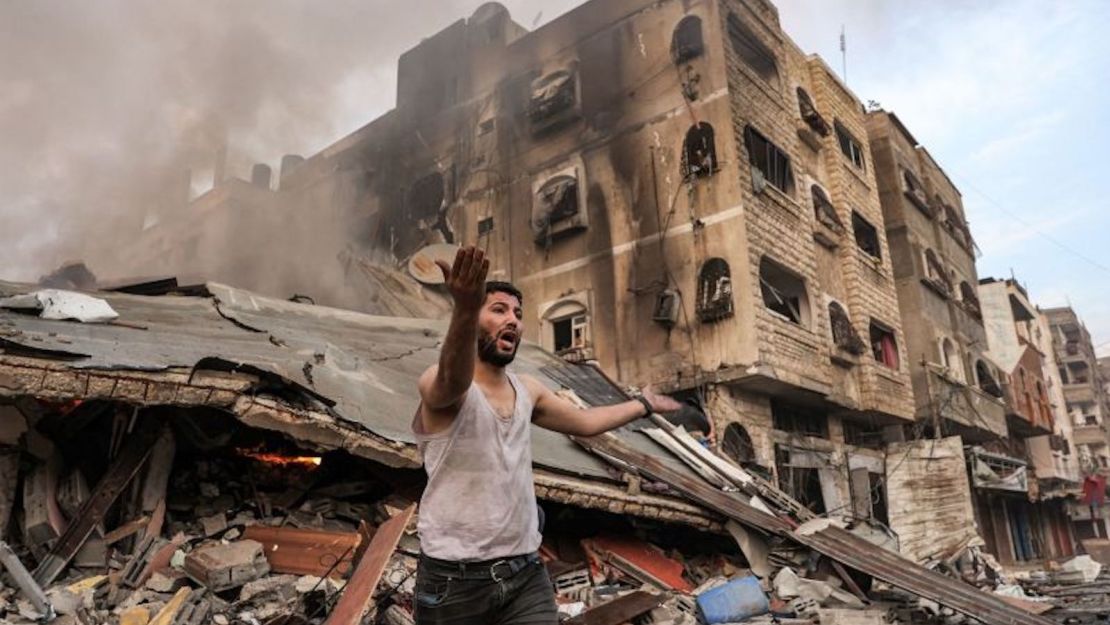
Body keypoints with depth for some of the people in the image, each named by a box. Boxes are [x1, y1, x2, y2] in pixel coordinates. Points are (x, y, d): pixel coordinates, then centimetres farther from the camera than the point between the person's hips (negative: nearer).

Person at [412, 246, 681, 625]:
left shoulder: (527, 390, 7)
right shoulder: (438, 384, -14)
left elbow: (584, 422, 23)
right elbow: (455, 379, -39)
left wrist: (644, 404, 34)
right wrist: (465, 310, -59)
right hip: (455, 581, -4)